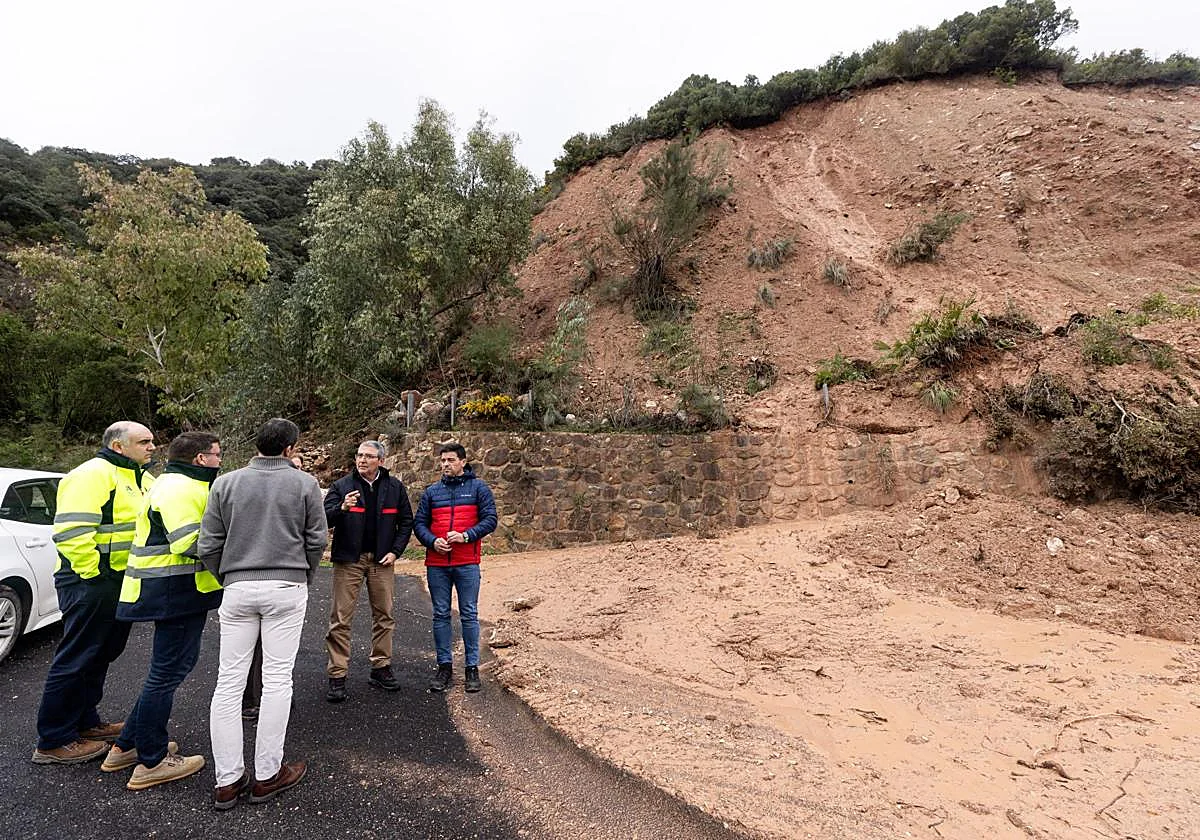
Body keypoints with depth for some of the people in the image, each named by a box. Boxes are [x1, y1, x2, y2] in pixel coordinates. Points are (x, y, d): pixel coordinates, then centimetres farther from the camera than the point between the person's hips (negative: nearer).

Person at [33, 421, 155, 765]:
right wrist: (93, 575, -20)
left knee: (101, 655, 19)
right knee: (76, 659, 0)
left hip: (121, 582, 10)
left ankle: (85, 723, 34)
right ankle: (54, 742, 13)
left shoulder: (141, 479, 13)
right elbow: (71, 531, -25)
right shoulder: (93, 474, -17)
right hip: (92, 583, -10)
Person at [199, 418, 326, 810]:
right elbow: (317, 539, 2)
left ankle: (228, 780, 15)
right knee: (277, 679, 5)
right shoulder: (304, 484, -1)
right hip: (287, 588, -2)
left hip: (238, 588, 2)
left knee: (229, 682, 9)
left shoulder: (226, 483, 5)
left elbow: (208, 545, 4)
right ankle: (268, 775, 14)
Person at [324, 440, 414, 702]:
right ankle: (337, 676, 10)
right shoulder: (342, 486, -2)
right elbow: (324, 519, -9)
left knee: (384, 616, 10)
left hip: (381, 561, 2)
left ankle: (381, 668, 24)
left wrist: (395, 551, -1)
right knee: (340, 619, 0)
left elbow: (406, 521, 8)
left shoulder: (395, 487, 4)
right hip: (348, 560, -2)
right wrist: (342, 508, -29)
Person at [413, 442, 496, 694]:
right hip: (436, 564, 3)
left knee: (469, 615, 3)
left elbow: (490, 520, -3)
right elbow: (419, 523, 10)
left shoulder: (478, 488, 3)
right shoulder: (432, 491, 11)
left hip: (467, 563, -3)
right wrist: (432, 541, -8)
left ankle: (472, 667, 13)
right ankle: (444, 666, 20)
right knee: (441, 615, 8)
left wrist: (465, 536, -15)